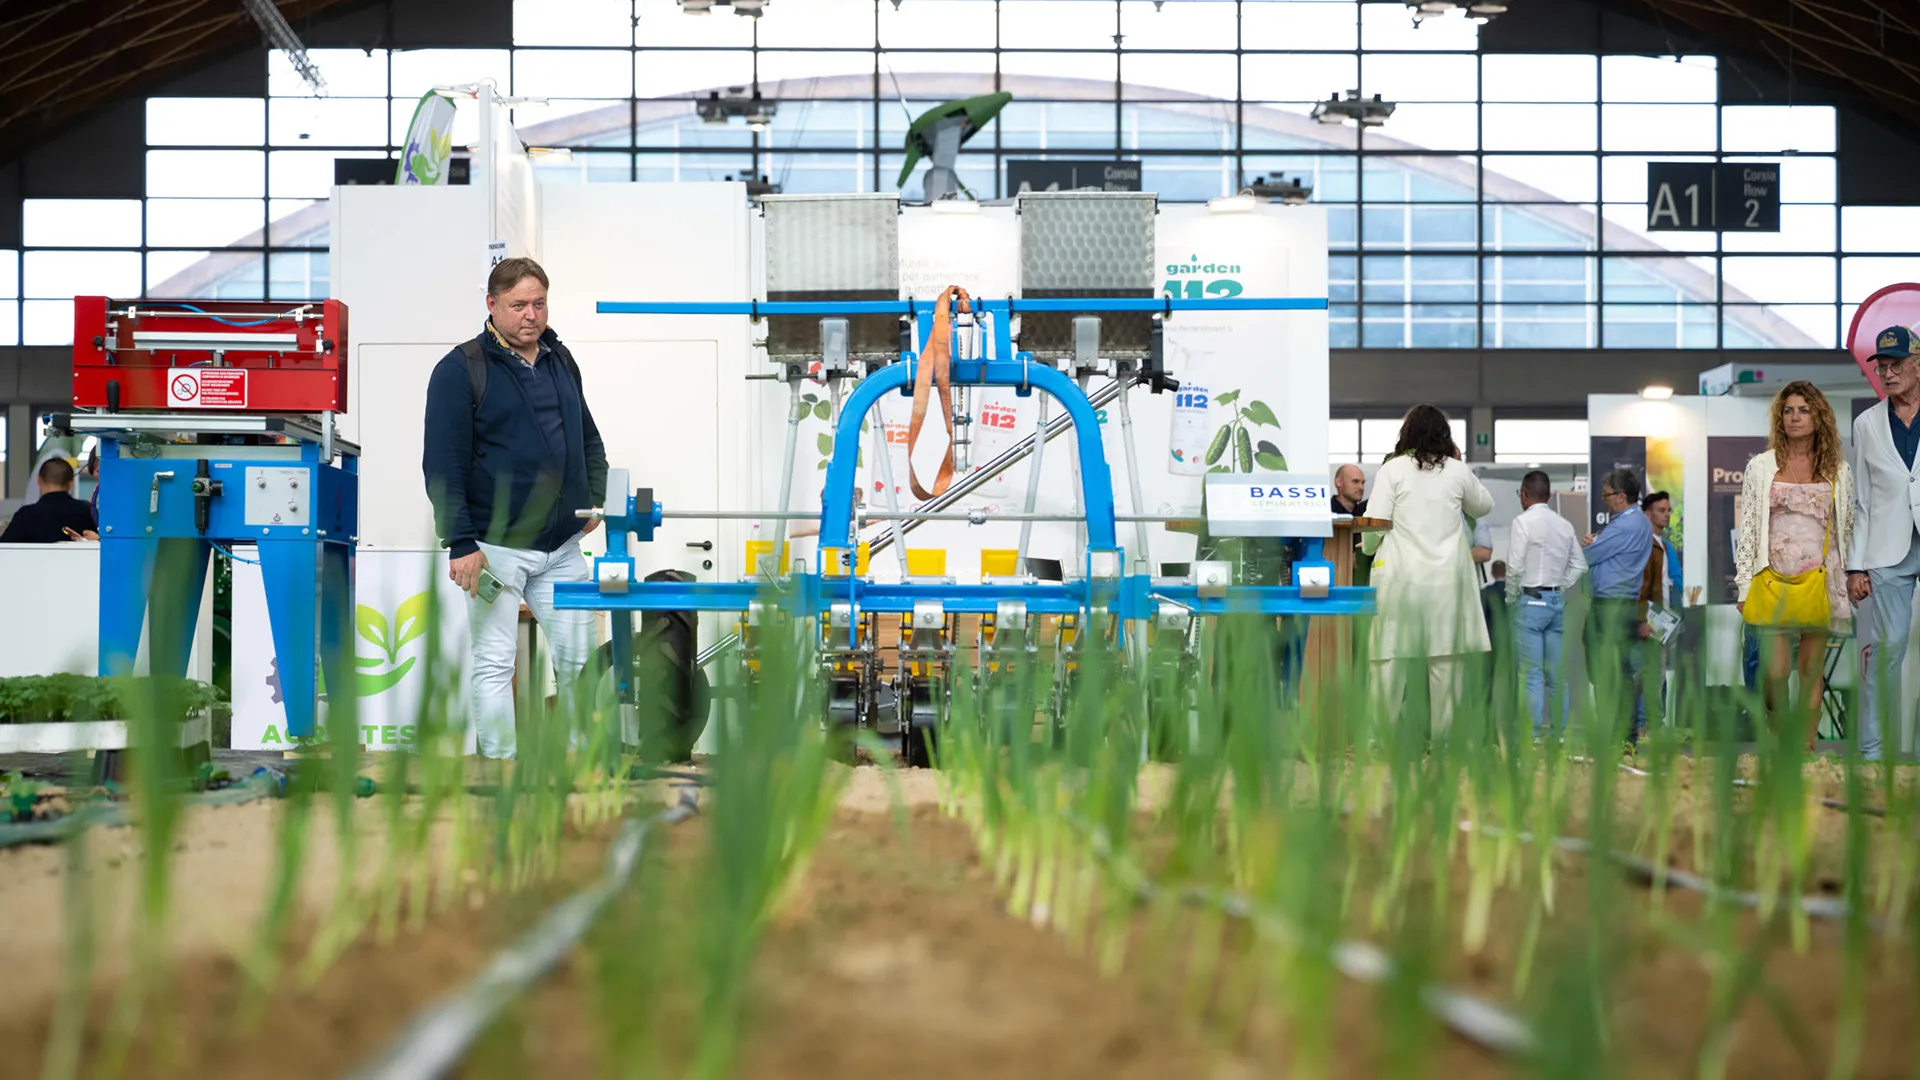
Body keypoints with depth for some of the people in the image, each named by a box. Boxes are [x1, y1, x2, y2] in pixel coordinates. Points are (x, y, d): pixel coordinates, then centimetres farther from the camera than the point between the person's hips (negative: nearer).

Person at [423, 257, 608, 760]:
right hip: (496, 546, -6)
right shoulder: (461, 369, -7)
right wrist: (461, 543, -16)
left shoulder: (560, 360, 13)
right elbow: (443, 465, -12)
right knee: (494, 663, -1)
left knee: (578, 657, 7)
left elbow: (588, 438, 25)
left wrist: (594, 497, 13)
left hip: (562, 546, 6)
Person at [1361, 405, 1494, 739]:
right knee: (1446, 658, 5)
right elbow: (1483, 507, 22)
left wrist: (1368, 549, 14)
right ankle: (1443, 733, 5)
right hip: (1447, 577, 2)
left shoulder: (1392, 470, -3)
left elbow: (1375, 523, -6)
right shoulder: (1458, 472, 5)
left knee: (1392, 656, 0)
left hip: (1401, 575, -2)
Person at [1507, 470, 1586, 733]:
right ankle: (1559, 730, 9)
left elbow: (1515, 567, -13)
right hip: (1557, 600, 6)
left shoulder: (1523, 522, -9)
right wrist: (1560, 587, 14)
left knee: (1531, 673, -6)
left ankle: (1534, 733, -8)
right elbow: (1579, 565, 12)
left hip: (1530, 601, -6)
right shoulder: (1564, 525, 10)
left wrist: (1511, 598, -1)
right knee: (1556, 672, 9)